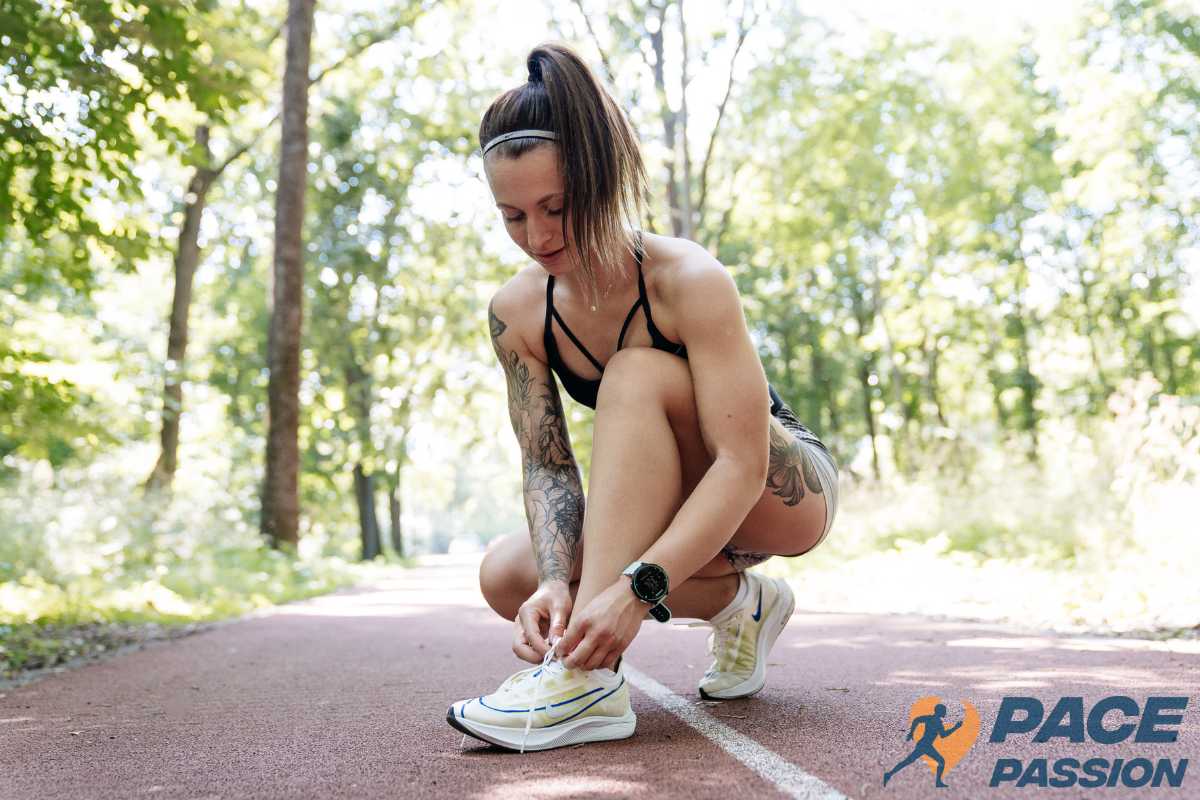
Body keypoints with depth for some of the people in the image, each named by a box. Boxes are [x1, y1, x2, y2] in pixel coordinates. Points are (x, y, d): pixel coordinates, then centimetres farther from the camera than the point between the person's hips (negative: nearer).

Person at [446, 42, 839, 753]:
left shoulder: (690, 281, -29)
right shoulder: (517, 313, -12)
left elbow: (741, 466, -34)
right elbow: (546, 464, -15)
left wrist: (635, 588, -45)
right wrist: (556, 580, -34)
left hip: (786, 494, -6)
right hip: (678, 508, 6)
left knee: (637, 375, -33)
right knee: (507, 575, -16)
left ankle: (591, 681, -40)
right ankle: (735, 600, -3)